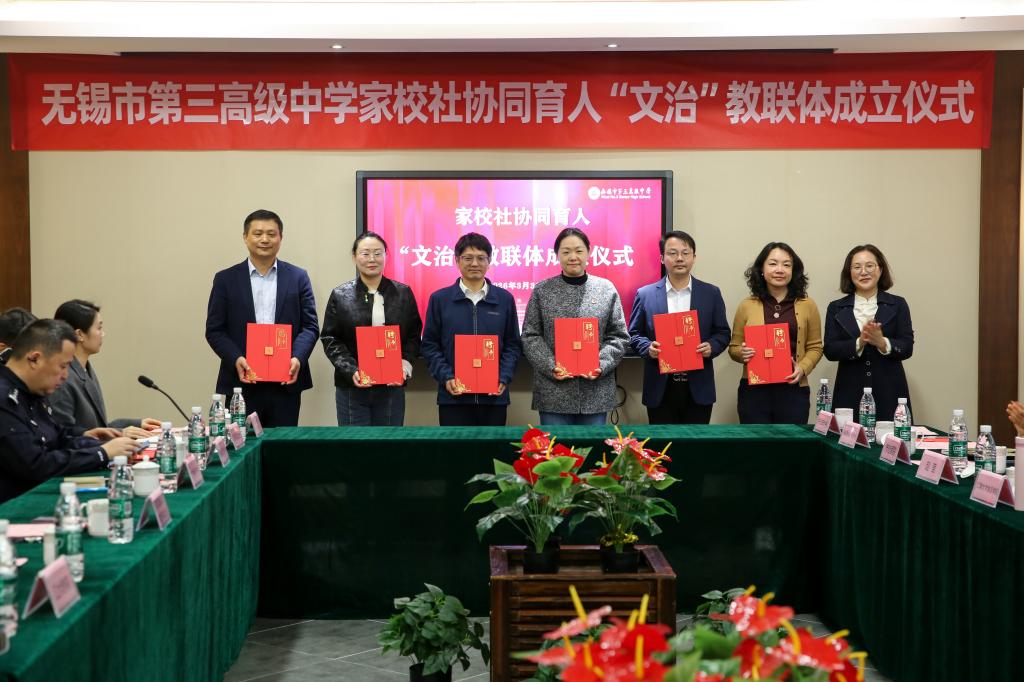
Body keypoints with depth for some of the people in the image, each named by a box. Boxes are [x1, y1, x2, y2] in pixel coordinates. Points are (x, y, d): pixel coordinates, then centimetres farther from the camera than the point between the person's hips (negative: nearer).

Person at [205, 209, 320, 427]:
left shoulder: (298, 278, 7)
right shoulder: (226, 279, 6)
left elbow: (310, 325, 4)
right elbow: (214, 330, 3)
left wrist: (298, 358, -14)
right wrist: (236, 359, -14)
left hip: (286, 382, 1)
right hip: (242, 382, -1)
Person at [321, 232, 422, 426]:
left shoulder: (403, 293, 6)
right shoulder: (340, 295, 2)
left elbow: (414, 335, 8)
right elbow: (330, 339, 0)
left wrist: (405, 365, -9)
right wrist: (351, 371, -14)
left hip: (392, 387, 1)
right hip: (352, 387, -1)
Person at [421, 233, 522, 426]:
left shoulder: (505, 299, 8)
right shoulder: (439, 299, 4)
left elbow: (513, 345, 9)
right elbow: (430, 345, 4)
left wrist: (504, 378, -6)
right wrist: (446, 377, -10)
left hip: (494, 396, 1)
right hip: (454, 396, -1)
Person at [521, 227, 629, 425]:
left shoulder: (607, 289, 6)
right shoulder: (542, 290, 4)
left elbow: (619, 336, 6)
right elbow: (530, 336, 2)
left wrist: (601, 365, -10)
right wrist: (551, 367, -12)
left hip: (596, 392, 1)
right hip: (554, 393, -1)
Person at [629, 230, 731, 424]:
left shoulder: (711, 293, 5)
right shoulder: (645, 294, 3)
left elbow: (723, 333, 9)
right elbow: (634, 334, 7)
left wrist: (711, 347, -12)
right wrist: (648, 347, -13)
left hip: (698, 388, 1)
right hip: (660, 389, -1)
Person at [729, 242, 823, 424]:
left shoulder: (807, 305, 6)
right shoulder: (747, 305, 5)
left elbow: (815, 347, 10)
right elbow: (733, 348, 11)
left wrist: (803, 368, -7)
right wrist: (742, 353, -11)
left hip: (793, 390, 1)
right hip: (754, 390, 0)